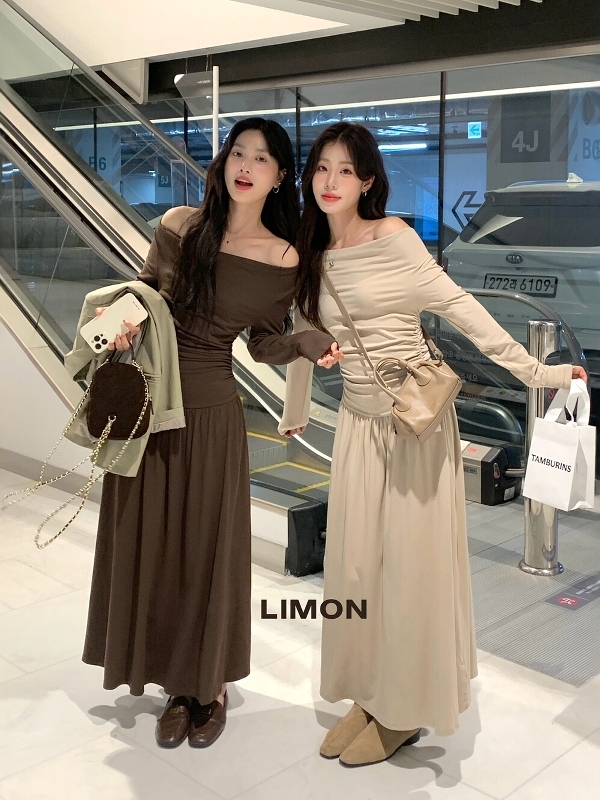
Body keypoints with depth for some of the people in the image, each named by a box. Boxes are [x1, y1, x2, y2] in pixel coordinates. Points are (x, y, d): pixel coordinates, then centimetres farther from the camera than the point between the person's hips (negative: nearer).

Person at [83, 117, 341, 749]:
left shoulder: (282, 259, -4)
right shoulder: (179, 227, -1)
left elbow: (264, 344, 4)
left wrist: (308, 344, -14)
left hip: (210, 411, -2)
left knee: (208, 548, 7)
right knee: (150, 544, 10)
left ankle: (211, 687, 29)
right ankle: (178, 687, 29)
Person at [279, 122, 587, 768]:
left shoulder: (393, 237, -9)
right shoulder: (310, 257, 7)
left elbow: (459, 307, -10)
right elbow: (304, 339, 18)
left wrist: (535, 371, -13)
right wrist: (293, 414, 27)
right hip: (358, 423, 5)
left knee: (410, 562, 2)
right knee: (354, 562, 7)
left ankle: (406, 709, 19)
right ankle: (369, 696, 25)